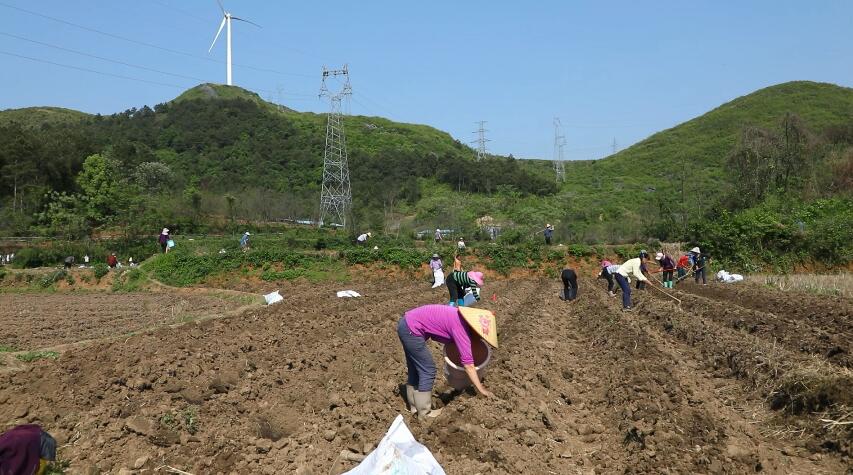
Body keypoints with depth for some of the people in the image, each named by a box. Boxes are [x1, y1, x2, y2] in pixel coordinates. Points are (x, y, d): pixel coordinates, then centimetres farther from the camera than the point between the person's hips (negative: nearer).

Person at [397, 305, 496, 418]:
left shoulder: (461, 318, 9)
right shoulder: (461, 328, -16)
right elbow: (468, 364, -16)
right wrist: (481, 389, -11)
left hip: (405, 323, 10)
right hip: (411, 329, -10)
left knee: (415, 368, 22)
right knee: (428, 371, 1)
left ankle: (414, 405, 35)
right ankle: (424, 412, 12)